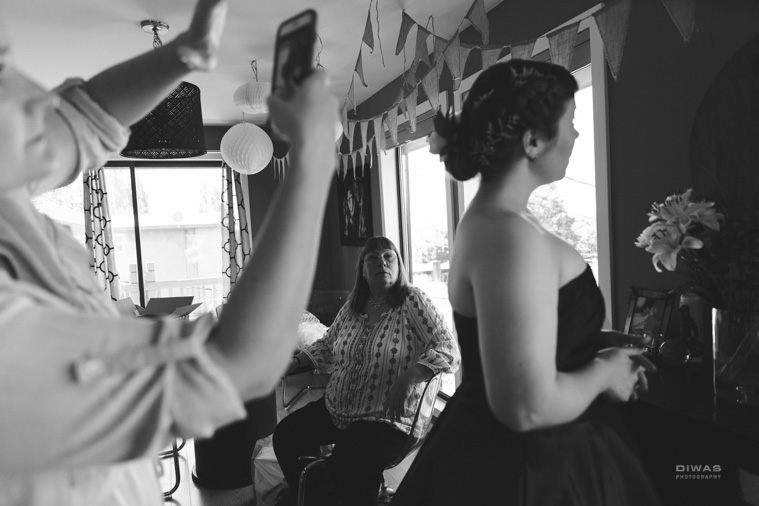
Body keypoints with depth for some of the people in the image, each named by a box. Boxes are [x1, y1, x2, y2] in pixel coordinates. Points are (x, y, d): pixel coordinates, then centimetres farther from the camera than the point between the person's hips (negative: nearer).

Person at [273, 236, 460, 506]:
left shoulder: (413, 301, -10)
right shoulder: (352, 306, 6)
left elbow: (448, 351, -17)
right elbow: (326, 345, 21)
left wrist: (406, 379, -30)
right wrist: (296, 362, 6)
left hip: (385, 419, -6)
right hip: (334, 409, 6)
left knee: (345, 469, -27)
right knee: (285, 434, 0)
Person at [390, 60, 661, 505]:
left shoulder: (489, 219, 3)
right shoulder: (511, 235, -28)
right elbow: (529, 406, -32)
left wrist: (595, 352, 8)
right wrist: (602, 374, -14)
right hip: (525, 469, -9)